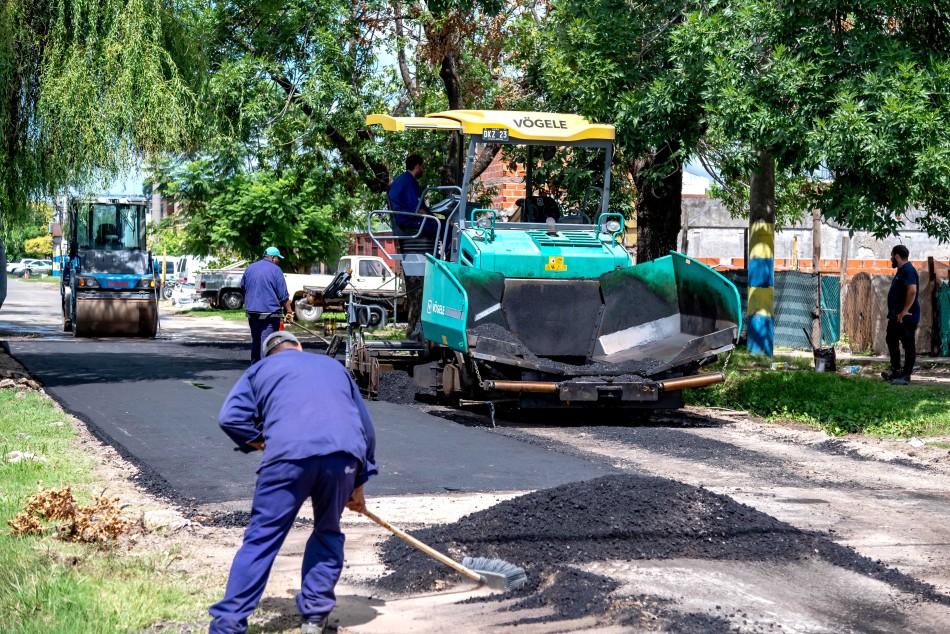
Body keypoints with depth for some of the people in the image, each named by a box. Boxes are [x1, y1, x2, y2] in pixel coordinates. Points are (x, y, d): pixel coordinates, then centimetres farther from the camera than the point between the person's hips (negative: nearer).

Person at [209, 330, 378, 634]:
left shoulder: (260, 369, 25)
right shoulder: (334, 366, 34)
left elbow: (230, 417, 7)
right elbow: (366, 428, 33)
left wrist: (265, 445, 18)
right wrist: (358, 486, 36)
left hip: (288, 454, -2)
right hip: (344, 455, 3)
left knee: (261, 537, 0)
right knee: (328, 533, 20)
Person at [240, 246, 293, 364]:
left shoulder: (249, 269, 10)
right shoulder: (275, 270, -8)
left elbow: (243, 287, 24)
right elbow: (283, 295, -9)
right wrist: (289, 311, -1)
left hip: (251, 311, 6)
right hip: (270, 311, -6)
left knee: (255, 341, 16)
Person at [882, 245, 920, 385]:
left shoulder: (908, 270, -17)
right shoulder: (901, 271, 15)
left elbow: (912, 290, -29)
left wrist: (905, 311, -28)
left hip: (906, 317, -11)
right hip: (895, 316, 11)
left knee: (908, 345, -3)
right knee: (891, 340, 18)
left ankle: (906, 376, 1)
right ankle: (896, 370, 27)